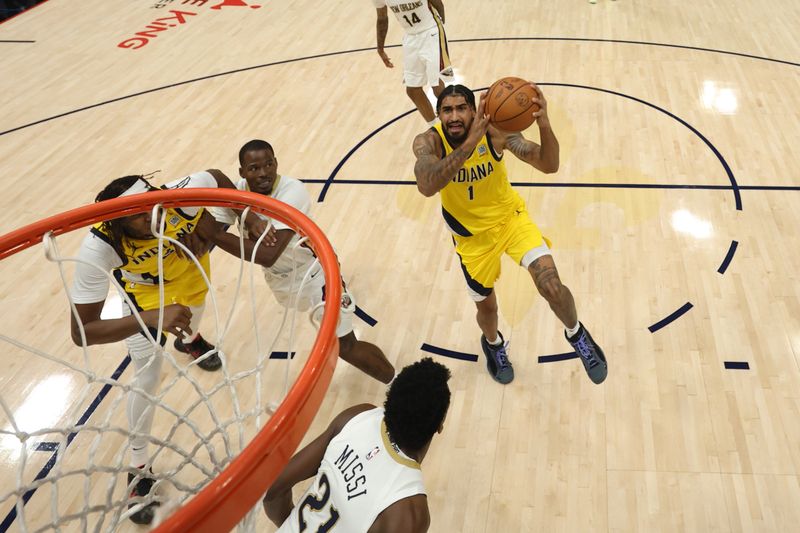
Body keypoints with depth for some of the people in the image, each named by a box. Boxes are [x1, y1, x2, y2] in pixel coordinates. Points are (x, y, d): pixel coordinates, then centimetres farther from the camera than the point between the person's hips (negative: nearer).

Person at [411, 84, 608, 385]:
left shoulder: (496, 131, -24)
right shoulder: (429, 142, -26)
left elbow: (548, 166, -31)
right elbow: (426, 186, -48)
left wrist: (544, 126, -51)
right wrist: (470, 142, -57)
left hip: (510, 216, 0)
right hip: (471, 234, 1)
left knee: (551, 286, -17)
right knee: (486, 306, 15)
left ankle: (576, 335, 17)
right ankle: (493, 344, 53)